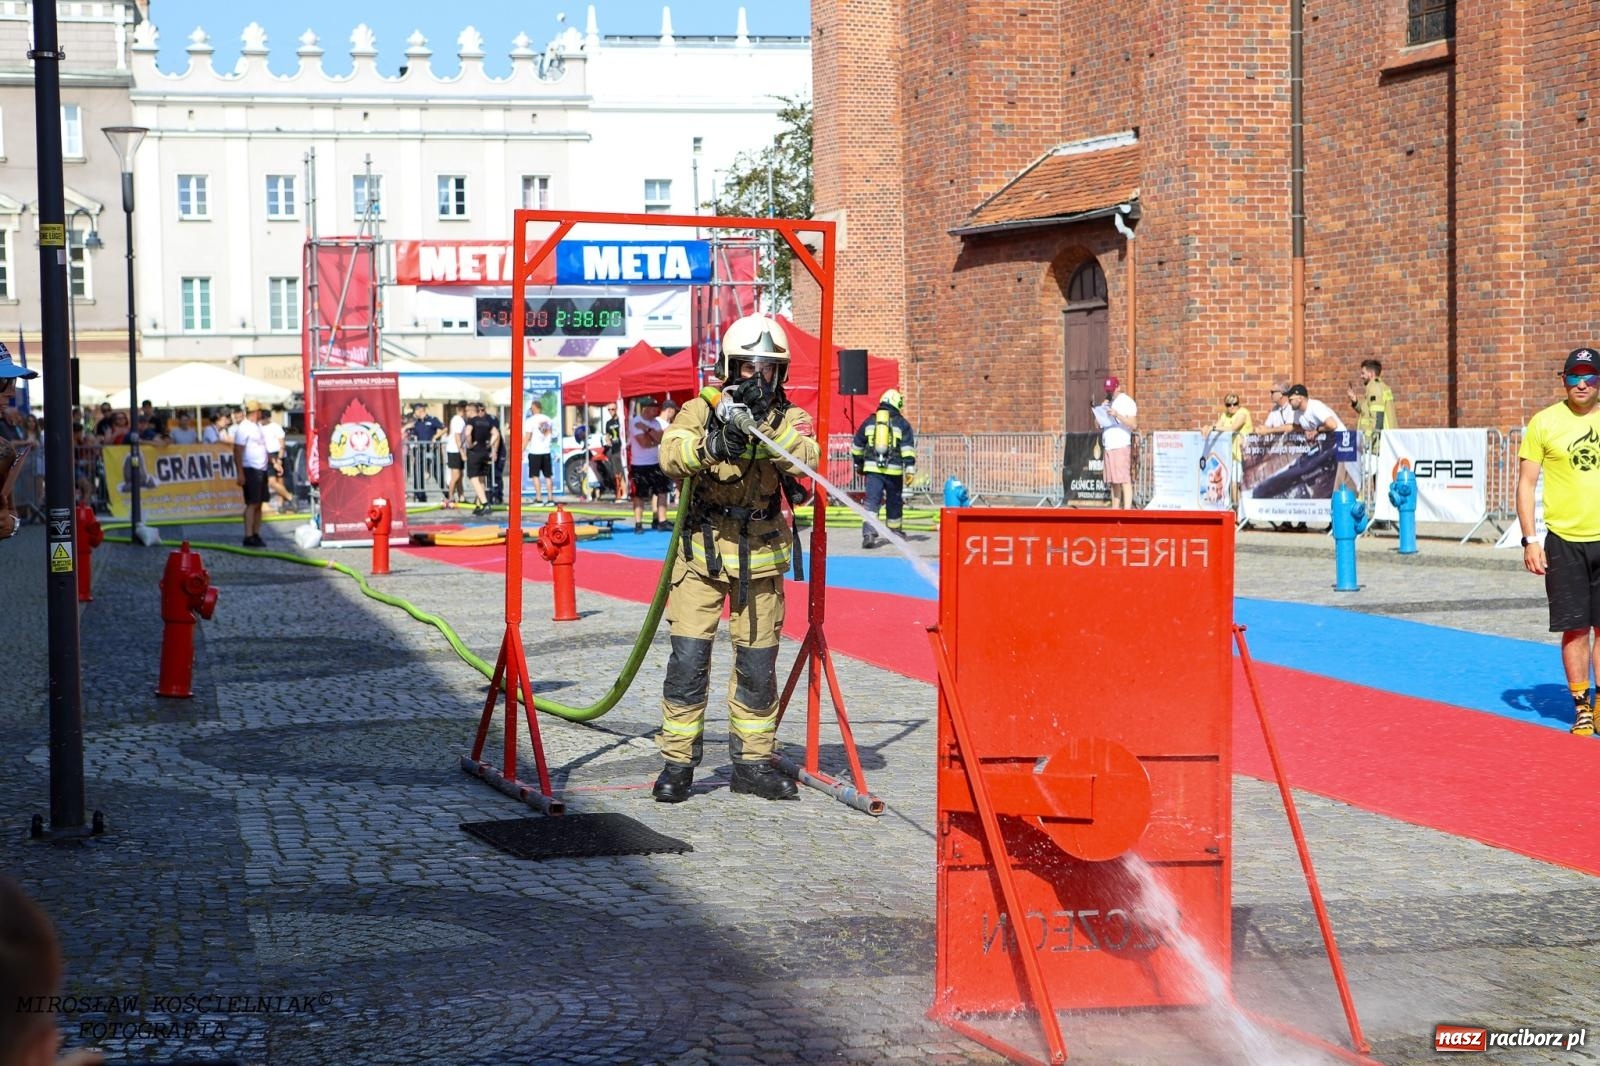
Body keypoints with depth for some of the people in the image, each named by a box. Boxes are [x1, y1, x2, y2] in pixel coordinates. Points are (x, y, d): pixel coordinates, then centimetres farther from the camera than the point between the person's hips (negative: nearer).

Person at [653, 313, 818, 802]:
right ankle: (677, 762, 3)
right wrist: (713, 443, -36)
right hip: (702, 553, -2)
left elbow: (806, 458, -20)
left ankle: (753, 762, 18)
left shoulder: (788, 418, 2)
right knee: (688, 658, -5)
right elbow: (670, 454, -19)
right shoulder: (701, 409, -1)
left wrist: (761, 429, -34)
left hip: (760, 559, 2)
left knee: (758, 665, 7)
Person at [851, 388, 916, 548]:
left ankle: (868, 533, -25)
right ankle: (894, 532, 32)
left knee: (872, 501, -6)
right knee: (894, 502, 16)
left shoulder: (870, 421, 11)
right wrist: (910, 469, -7)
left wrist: (858, 464, 31)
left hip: (872, 468, 1)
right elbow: (908, 447, -6)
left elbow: (856, 446, 18)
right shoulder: (901, 423, 3)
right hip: (894, 469, -1)